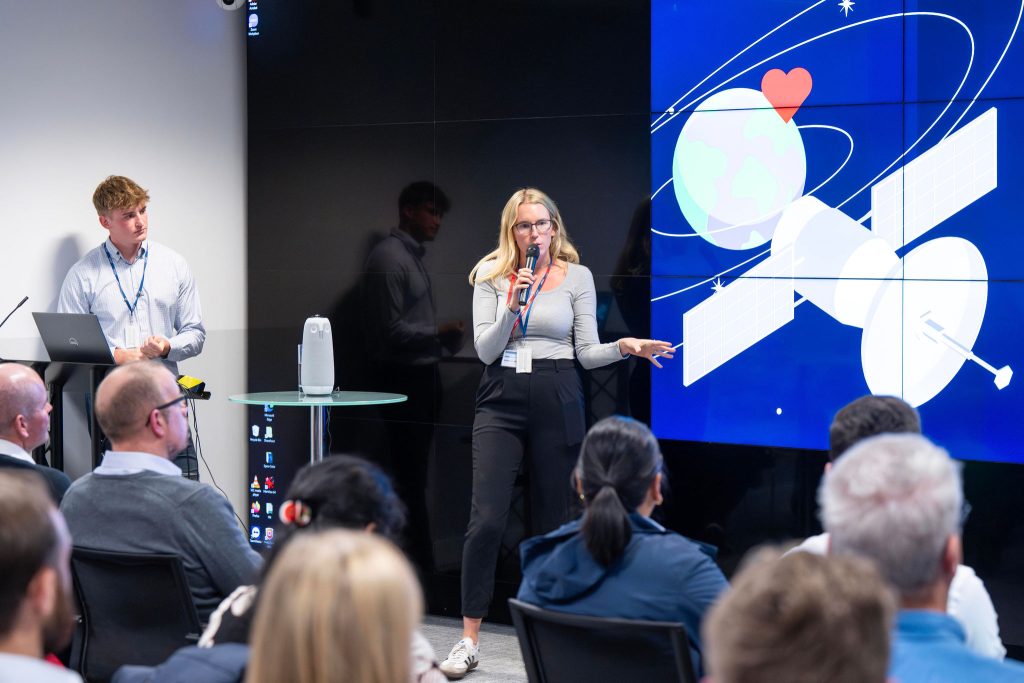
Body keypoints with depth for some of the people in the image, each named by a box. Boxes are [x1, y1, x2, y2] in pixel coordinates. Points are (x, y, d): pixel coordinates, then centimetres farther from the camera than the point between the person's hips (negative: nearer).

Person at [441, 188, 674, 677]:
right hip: (501, 401, -1)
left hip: (556, 403, 1)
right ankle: (468, 641, -1)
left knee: (552, 521, 6)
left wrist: (623, 347, -14)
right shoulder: (491, 277, 3)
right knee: (486, 520, -9)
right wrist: (512, 309, -18)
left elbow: (588, 353, 4)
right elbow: (484, 349, -4)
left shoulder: (577, 277, 5)